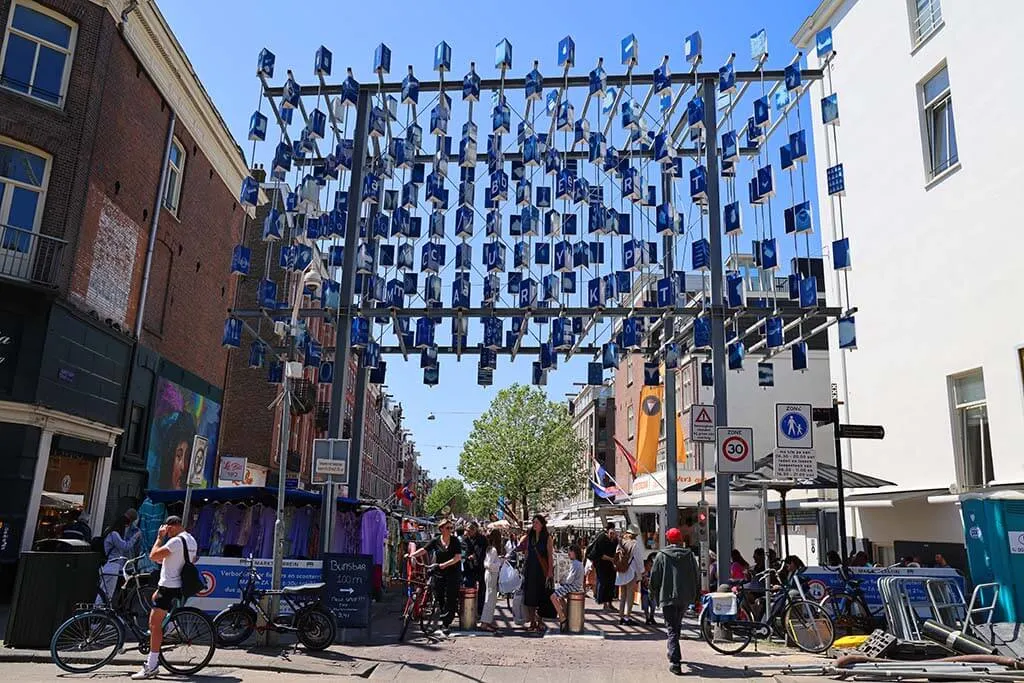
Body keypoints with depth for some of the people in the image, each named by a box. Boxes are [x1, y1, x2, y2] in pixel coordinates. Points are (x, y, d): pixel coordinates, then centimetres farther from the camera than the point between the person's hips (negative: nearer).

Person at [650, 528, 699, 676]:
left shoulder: (661, 555, -4)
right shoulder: (690, 555, 4)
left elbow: (654, 578, -3)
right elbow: (697, 576, 9)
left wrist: (655, 597, 9)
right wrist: (695, 596, 17)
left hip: (668, 597, -4)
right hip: (686, 597, 4)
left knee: (672, 629, -3)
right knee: (677, 626, 23)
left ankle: (675, 661, -14)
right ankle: (674, 655, 35)